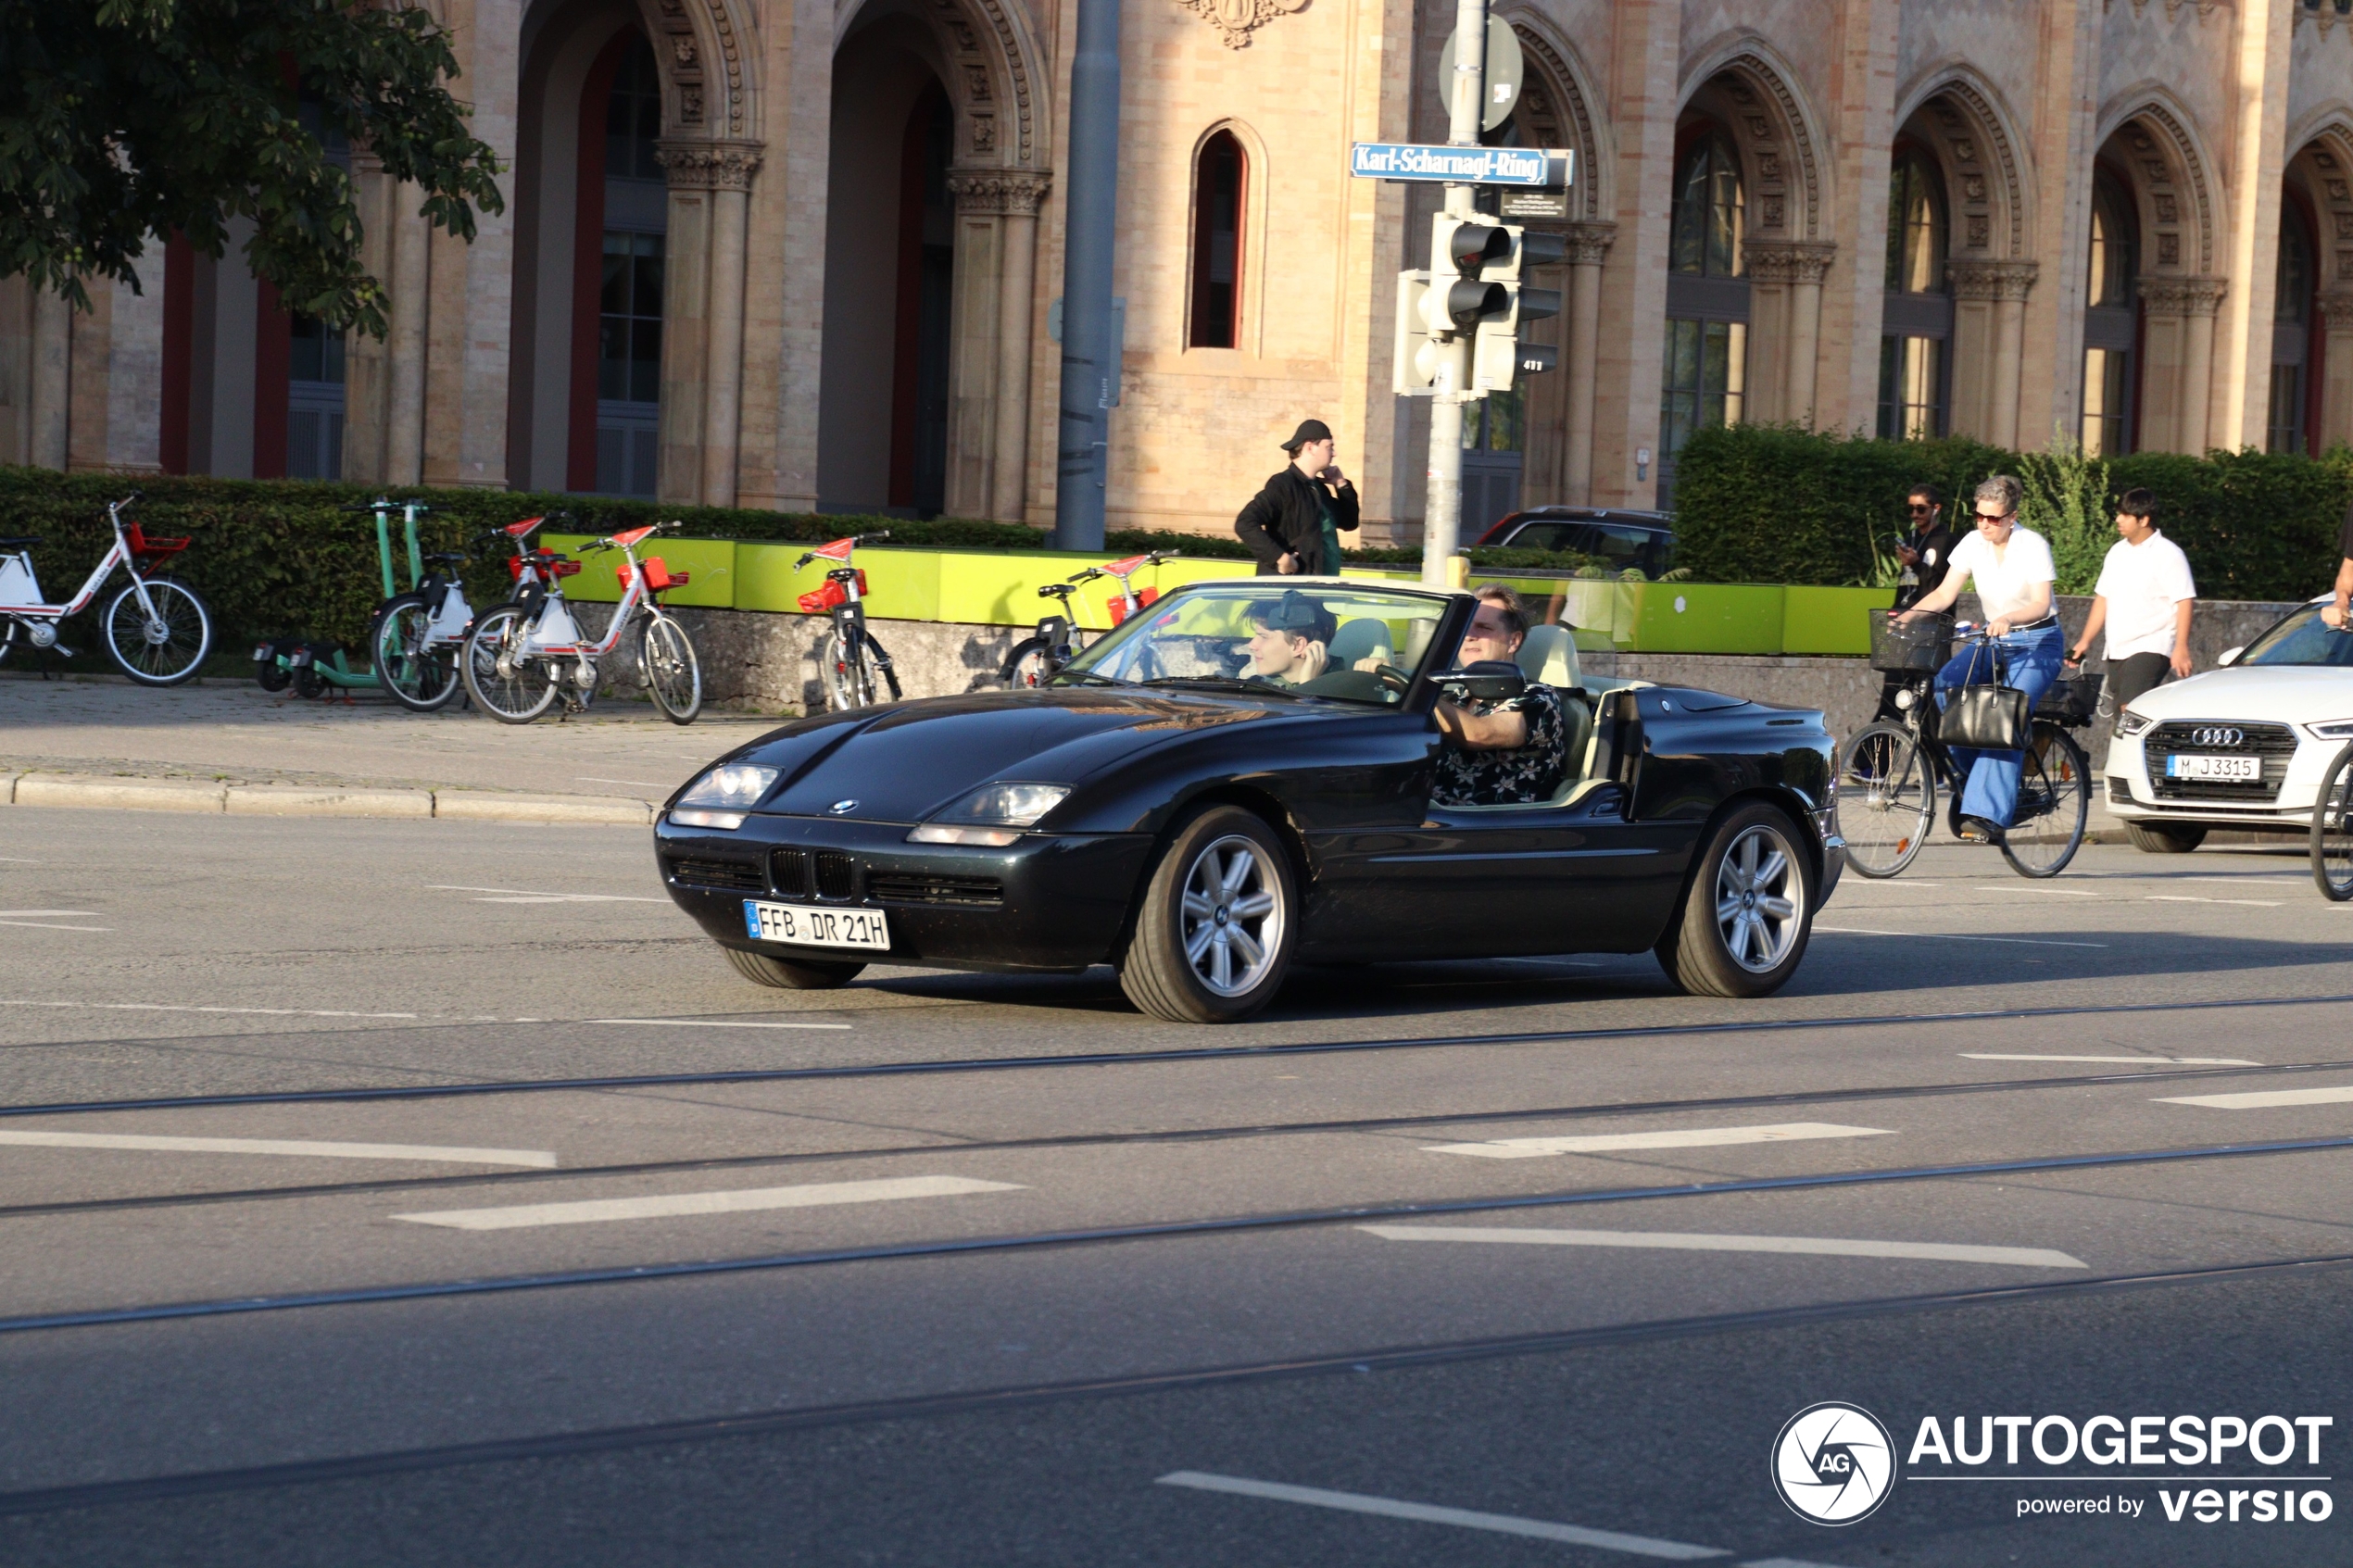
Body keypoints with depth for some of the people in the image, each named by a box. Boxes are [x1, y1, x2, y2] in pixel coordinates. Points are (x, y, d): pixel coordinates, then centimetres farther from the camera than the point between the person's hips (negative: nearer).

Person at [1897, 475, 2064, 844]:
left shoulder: (2032, 546, -15)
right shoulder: (1974, 544, -2)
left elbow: (2041, 605, -23)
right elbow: (1944, 594, -3)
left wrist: (2009, 619, -42)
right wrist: (1909, 615, -20)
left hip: (2036, 643, -5)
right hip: (1993, 640, 5)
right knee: (1944, 686, -24)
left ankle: (1988, 814, -30)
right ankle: (1976, 772, -11)